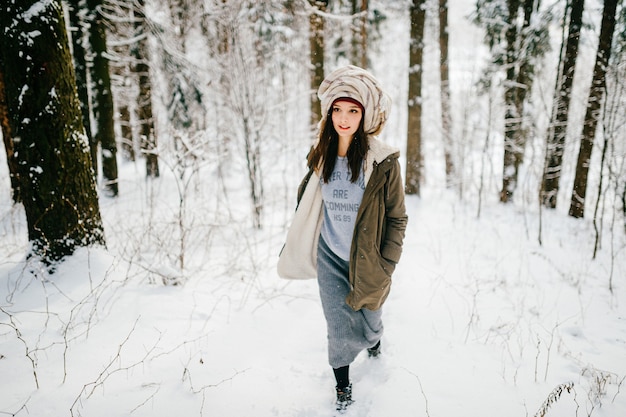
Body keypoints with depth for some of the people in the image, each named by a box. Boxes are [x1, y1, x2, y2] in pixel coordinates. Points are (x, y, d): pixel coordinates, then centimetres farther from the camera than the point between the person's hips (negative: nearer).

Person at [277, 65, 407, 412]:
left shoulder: (383, 161, -16)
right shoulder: (321, 156, -3)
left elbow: (397, 218, -10)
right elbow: (306, 204, 11)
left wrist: (385, 267, -12)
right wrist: (295, 248, 13)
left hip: (366, 260, -2)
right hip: (329, 257, 2)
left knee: (368, 322, 18)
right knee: (339, 328, 5)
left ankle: (374, 341, 56)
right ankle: (342, 384, 31)